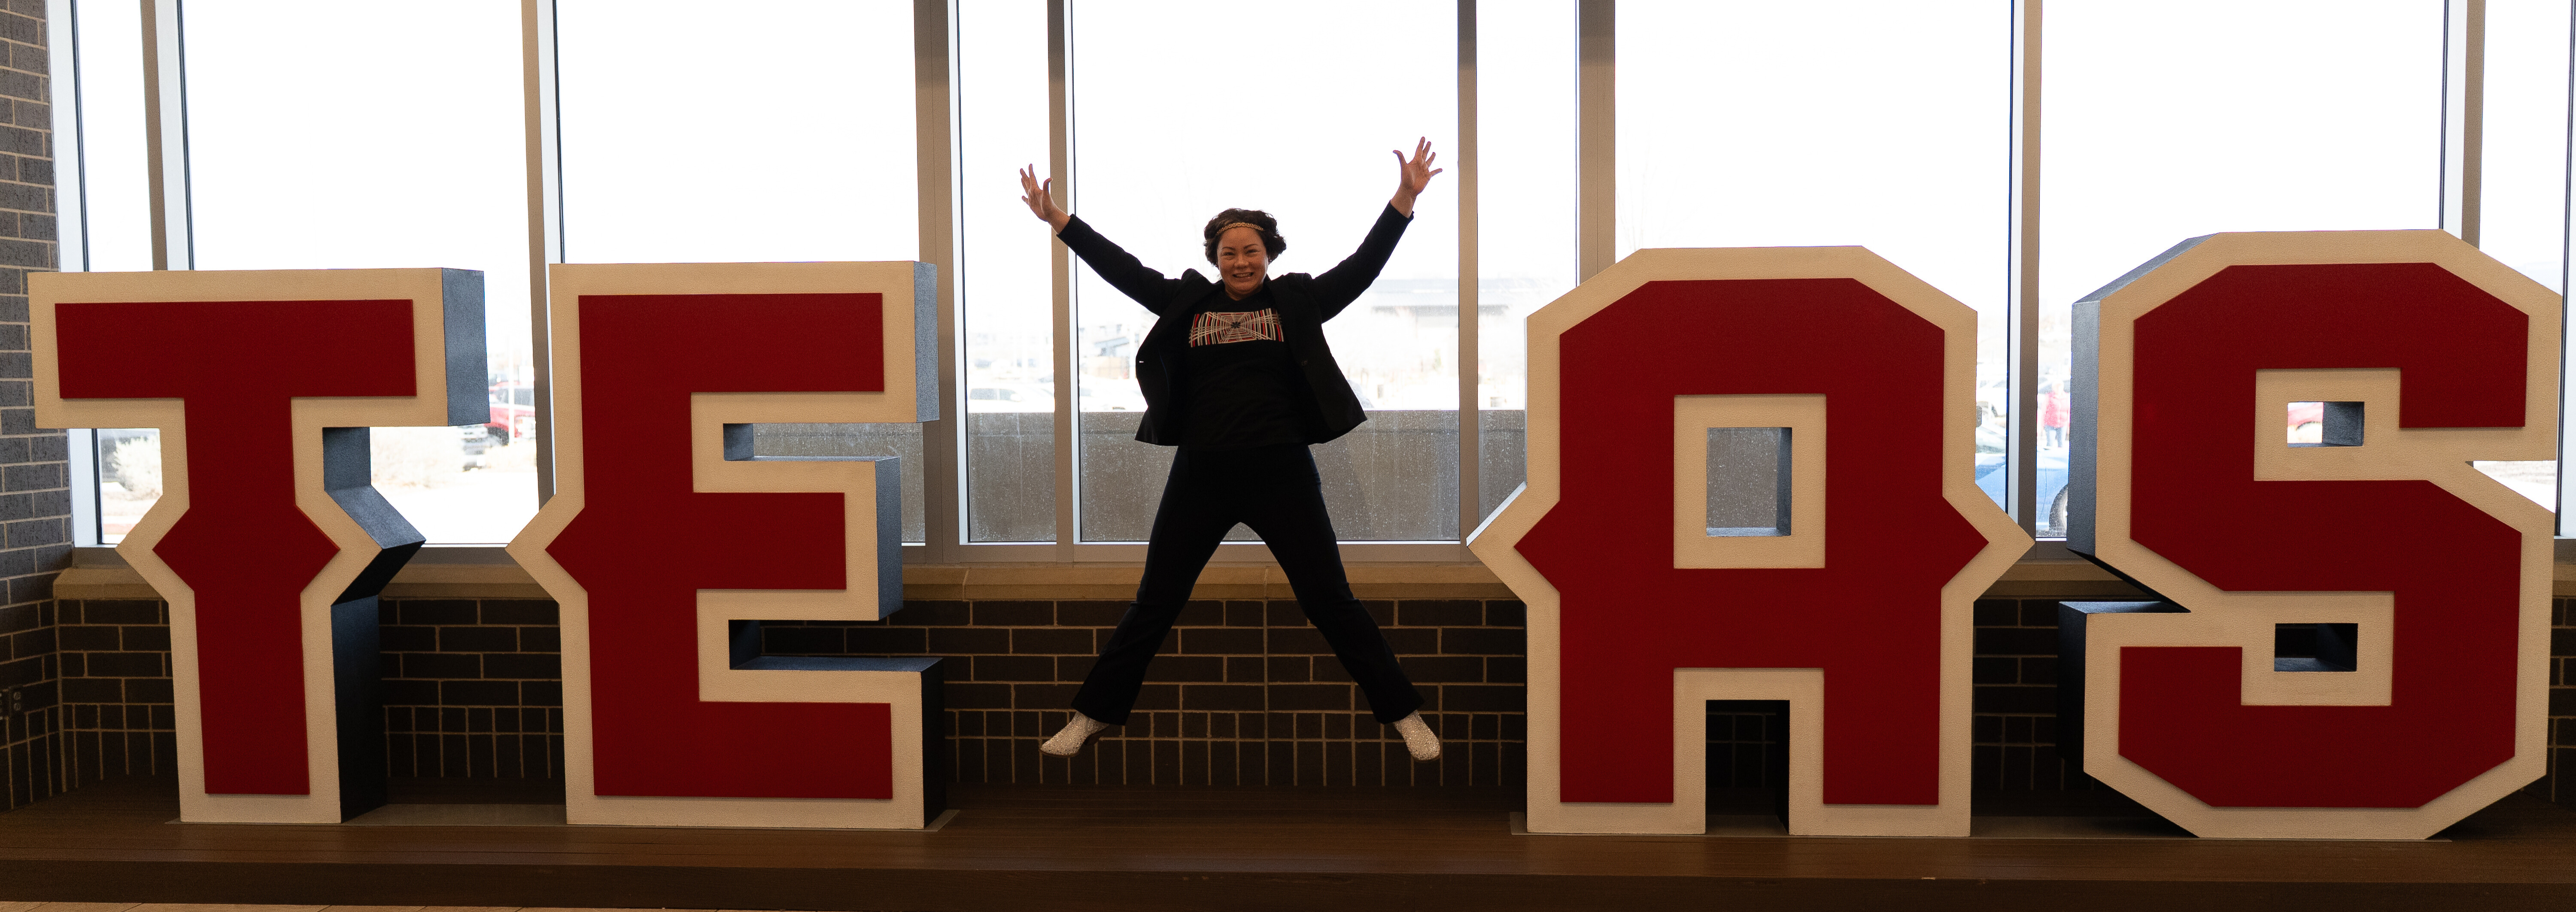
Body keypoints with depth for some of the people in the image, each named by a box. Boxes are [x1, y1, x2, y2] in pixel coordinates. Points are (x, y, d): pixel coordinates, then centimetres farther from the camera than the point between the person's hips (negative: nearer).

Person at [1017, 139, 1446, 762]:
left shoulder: (1297, 302, 4)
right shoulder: (1187, 302, 8)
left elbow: (1363, 266, 0)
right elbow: (1120, 268, 9)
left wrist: (1404, 199, -7)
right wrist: (1056, 219, 8)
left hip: (1281, 474, -2)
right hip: (1201, 476, 2)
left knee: (1329, 600, 2)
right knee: (1154, 603, 10)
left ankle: (1403, 713, 14)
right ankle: (1093, 715, 23)